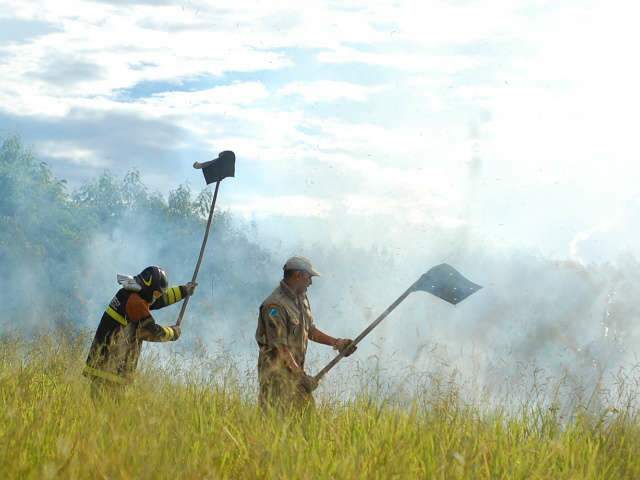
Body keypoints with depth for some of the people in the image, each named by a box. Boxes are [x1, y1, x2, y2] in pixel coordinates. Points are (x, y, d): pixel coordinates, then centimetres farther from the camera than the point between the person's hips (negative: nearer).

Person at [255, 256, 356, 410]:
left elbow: (310, 330, 22)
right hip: (277, 374, -9)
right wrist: (300, 376, -21)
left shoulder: (302, 299, 10)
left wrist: (336, 343, 10)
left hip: (295, 370, 9)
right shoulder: (275, 305, -20)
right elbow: (280, 346, -22)